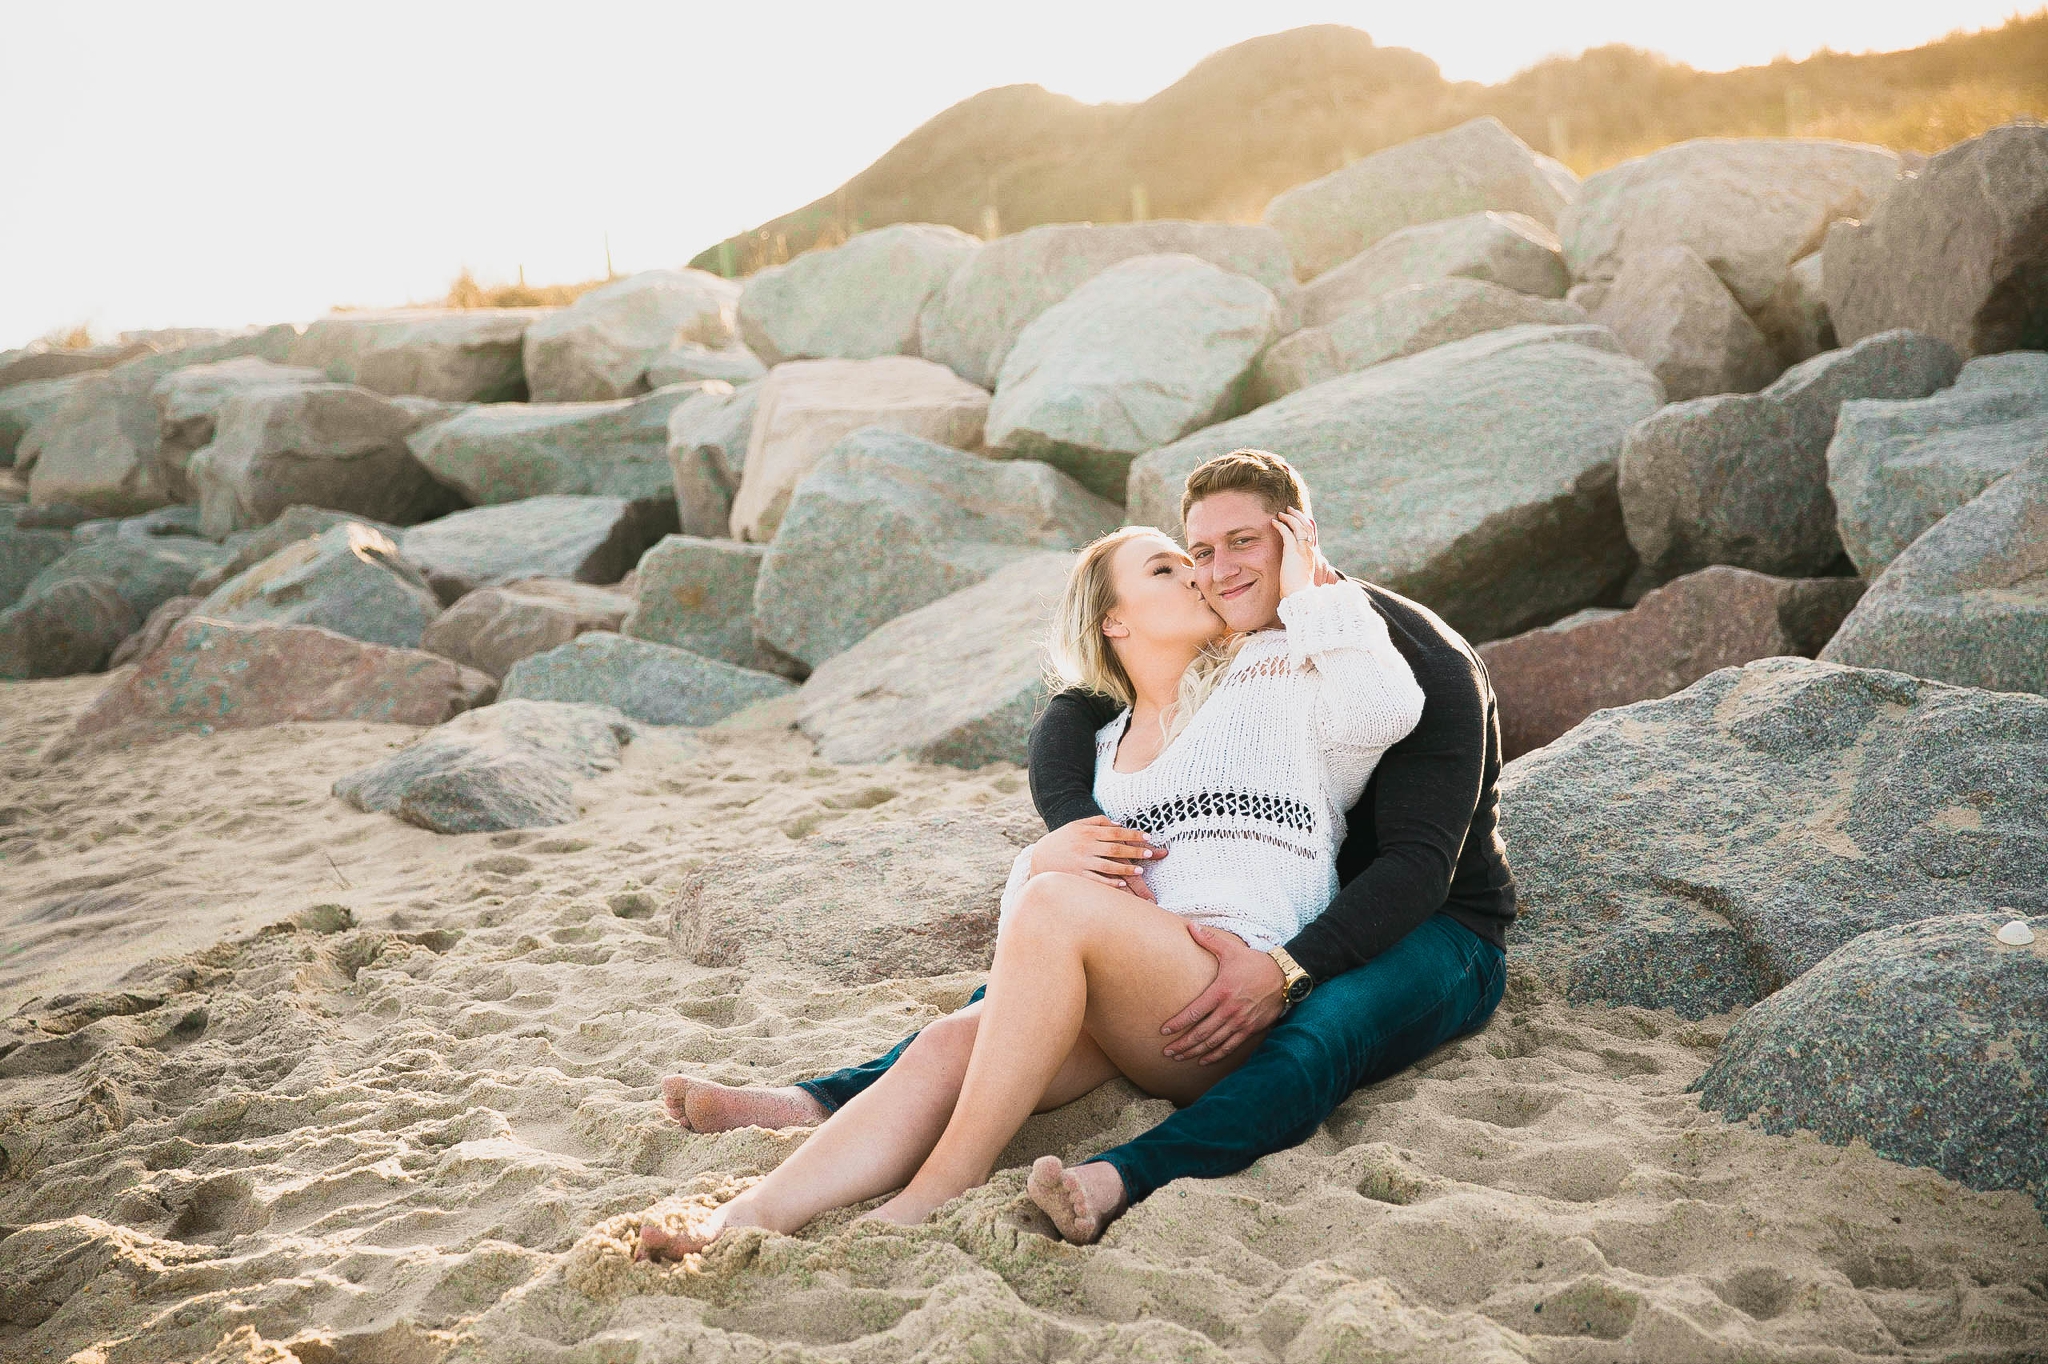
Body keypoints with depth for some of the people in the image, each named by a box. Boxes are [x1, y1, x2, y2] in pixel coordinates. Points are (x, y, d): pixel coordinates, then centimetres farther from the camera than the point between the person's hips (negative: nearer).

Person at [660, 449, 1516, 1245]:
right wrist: (1072, 822, -28)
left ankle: (1120, 1179, -61)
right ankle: (833, 1104, -20)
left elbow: (1420, 866, -24)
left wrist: (1288, 973, -38)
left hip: (1435, 929, -5)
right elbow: (1073, 715, -6)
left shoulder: (1424, 666, -17)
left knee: (1327, 1027, -40)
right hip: (1262, 917, 5)